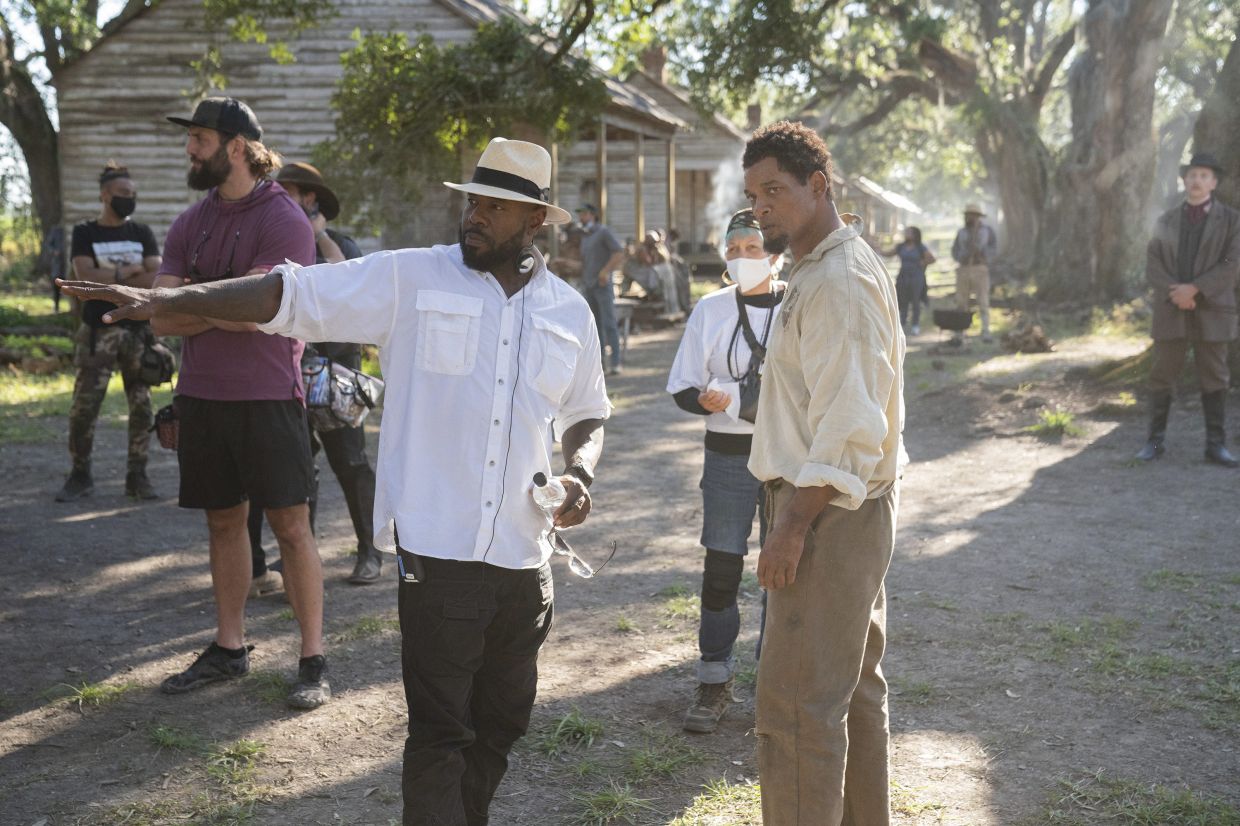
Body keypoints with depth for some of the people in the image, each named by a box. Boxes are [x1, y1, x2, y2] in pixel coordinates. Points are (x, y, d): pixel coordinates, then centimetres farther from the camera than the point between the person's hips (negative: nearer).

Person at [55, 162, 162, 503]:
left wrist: (107, 279, -8)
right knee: (84, 407, -5)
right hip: (99, 331, -2)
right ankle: (80, 475, 8)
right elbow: (85, 275, -11)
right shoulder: (84, 234, 5)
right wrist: (130, 272, -9)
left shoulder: (142, 234, 10)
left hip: (139, 329, 2)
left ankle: (137, 477, 9)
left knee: (142, 406, 2)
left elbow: (157, 279, -4)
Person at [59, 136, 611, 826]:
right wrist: (169, 300, -19)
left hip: (525, 556, 4)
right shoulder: (410, 279, -3)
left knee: (502, 722, 17)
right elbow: (291, 294, -8)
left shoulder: (570, 312, 8)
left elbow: (587, 415, 21)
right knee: (440, 731, -1)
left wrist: (580, 473, -1)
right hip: (437, 550, -4)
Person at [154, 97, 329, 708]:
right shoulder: (190, 224, 10)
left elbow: (252, 311, -19)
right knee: (223, 522, 13)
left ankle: (313, 660, 4)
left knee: (291, 526, -2)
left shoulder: (284, 221, -10)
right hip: (200, 396, 6)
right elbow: (163, 318, 2)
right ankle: (228, 648, 25)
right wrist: (222, 308, -13)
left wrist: (189, 301, -6)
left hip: (267, 397, -6)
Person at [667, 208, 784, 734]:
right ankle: (715, 684, 14)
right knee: (721, 566, 1)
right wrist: (710, 400, -18)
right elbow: (682, 389, 3)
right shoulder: (711, 309, 2)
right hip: (729, 453, 1)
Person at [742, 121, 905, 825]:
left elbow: (849, 424, -24)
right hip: (854, 508, 11)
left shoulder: (838, 282, -18)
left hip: (829, 513, -11)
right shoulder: (834, 266, 15)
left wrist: (794, 525, -23)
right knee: (854, 687, 19)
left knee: (798, 703, -7)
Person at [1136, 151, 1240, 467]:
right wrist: (1176, 293, -16)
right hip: (1171, 311, 2)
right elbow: (1153, 266, 1)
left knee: (1214, 379, 2)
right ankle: (1156, 441, 9)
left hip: (1211, 311, -1)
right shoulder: (1166, 221, 9)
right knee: (1162, 376, 1)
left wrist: (1193, 289, -18)